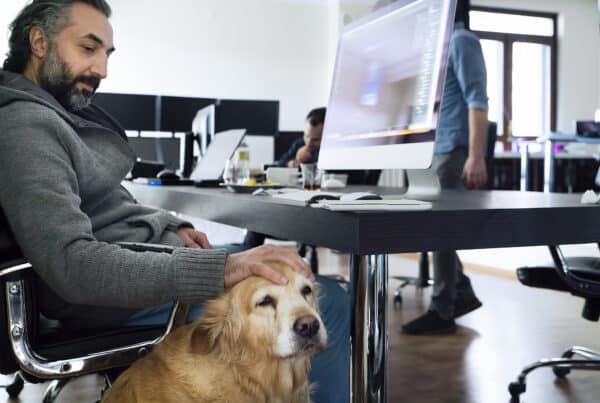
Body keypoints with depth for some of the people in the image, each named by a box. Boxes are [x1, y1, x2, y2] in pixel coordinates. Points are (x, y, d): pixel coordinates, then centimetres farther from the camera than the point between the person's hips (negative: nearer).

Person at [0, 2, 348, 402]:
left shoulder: (63, 108, 12)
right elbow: (71, 264, -33)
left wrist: (170, 226, 6)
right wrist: (220, 269, -39)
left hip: (147, 253, 11)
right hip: (124, 298, -11)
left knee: (295, 266, 20)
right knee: (324, 302, -15)